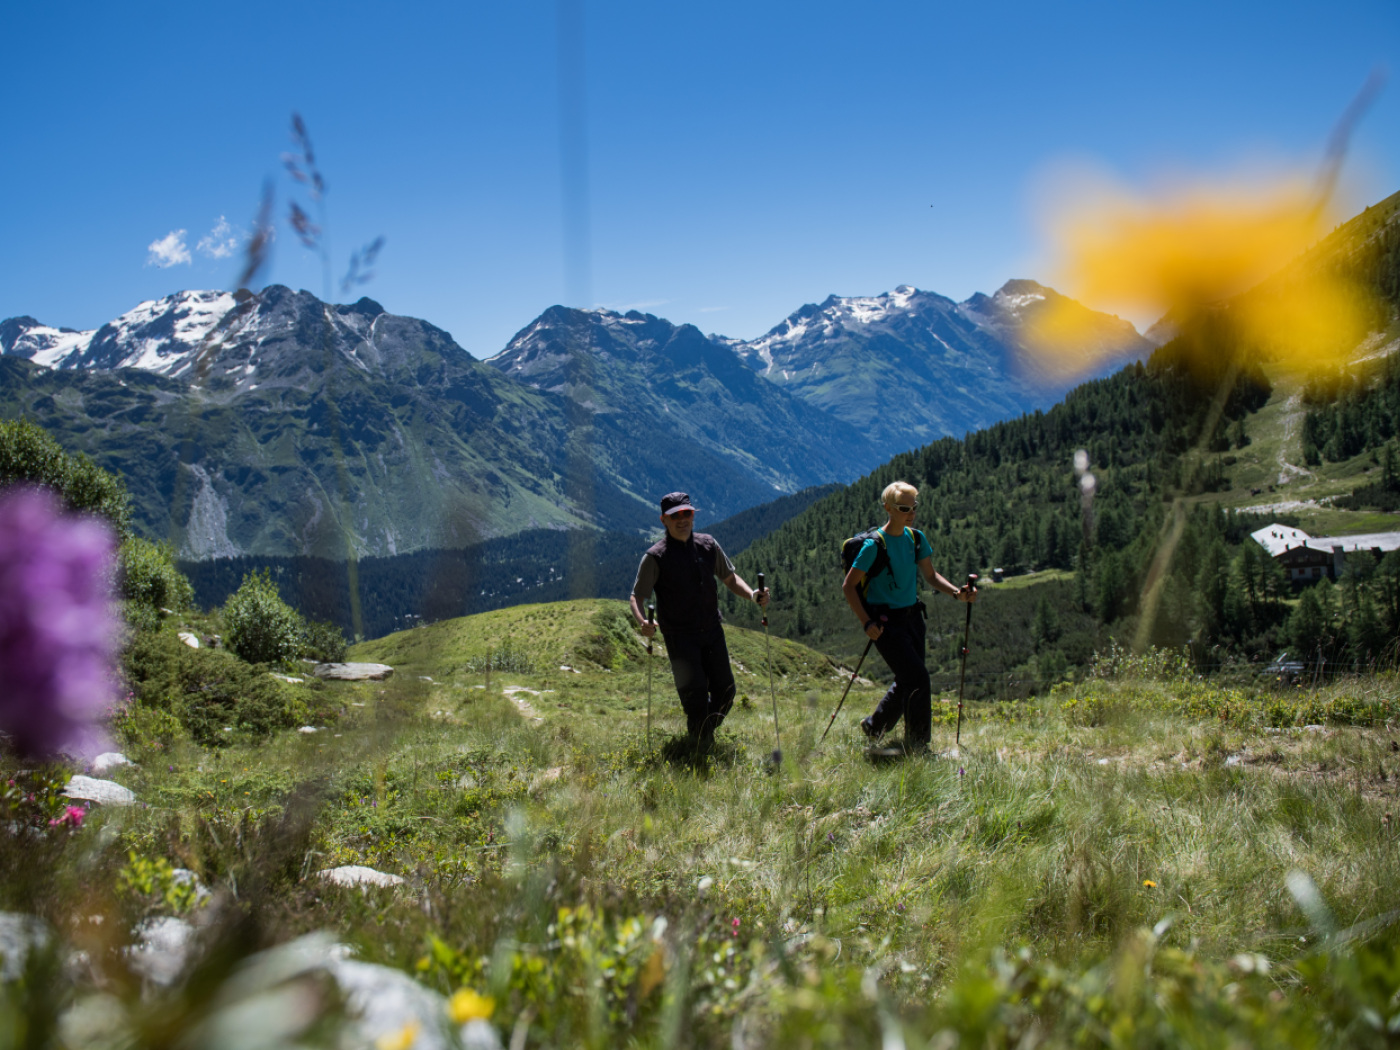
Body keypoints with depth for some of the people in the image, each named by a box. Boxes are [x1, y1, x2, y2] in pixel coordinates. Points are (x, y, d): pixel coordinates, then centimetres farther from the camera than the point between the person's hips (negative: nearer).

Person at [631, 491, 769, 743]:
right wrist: (643, 622, -29)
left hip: (712, 631, 4)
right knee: (695, 692, -12)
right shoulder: (655, 557, -8)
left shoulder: (708, 545, 5)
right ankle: (701, 743, 8)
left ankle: (706, 730, 34)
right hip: (680, 636, -4)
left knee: (725, 691, 6)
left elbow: (729, 578, 15)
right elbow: (637, 597, -8)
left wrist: (752, 595, -4)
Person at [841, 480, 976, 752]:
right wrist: (867, 623, -19)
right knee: (918, 678, -13)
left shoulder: (917, 538, 5)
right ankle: (916, 746, 0)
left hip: (912, 617, 7)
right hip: (886, 622, -7)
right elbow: (848, 586, -11)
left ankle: (874, 727, 37)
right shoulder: (874, 545, -15)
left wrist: (957, 593, -5)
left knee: (908, 680, 14)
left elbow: (930, 576, 13)